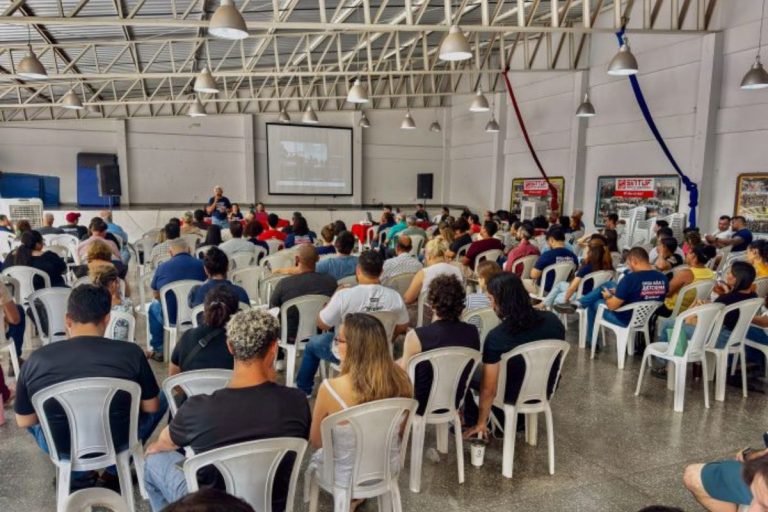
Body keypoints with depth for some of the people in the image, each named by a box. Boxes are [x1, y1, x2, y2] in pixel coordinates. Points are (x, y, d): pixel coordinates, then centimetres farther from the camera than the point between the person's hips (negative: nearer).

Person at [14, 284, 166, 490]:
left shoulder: (36, 359, -11)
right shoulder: (131, 352, -16)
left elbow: (23, 421, 2)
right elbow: (151, 406, -4)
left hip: (62, 449, 2)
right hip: (118, 442, -2)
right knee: (162, 399, 21)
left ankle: (78, 476, 24)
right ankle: (115, 470, 20)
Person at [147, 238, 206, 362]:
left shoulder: (162, 267, -8)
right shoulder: (201, 265, -6)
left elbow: (156, 295, 5)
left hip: (172, 318, -1)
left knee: (154, 306, 30)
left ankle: (158, 350, 34)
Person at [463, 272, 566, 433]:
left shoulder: (496, 337, -30)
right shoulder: (553, 320, -15)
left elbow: (488, 389, -22)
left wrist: (481, 423, -5)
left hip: (513, 396, -5)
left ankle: (471, 426, 30)